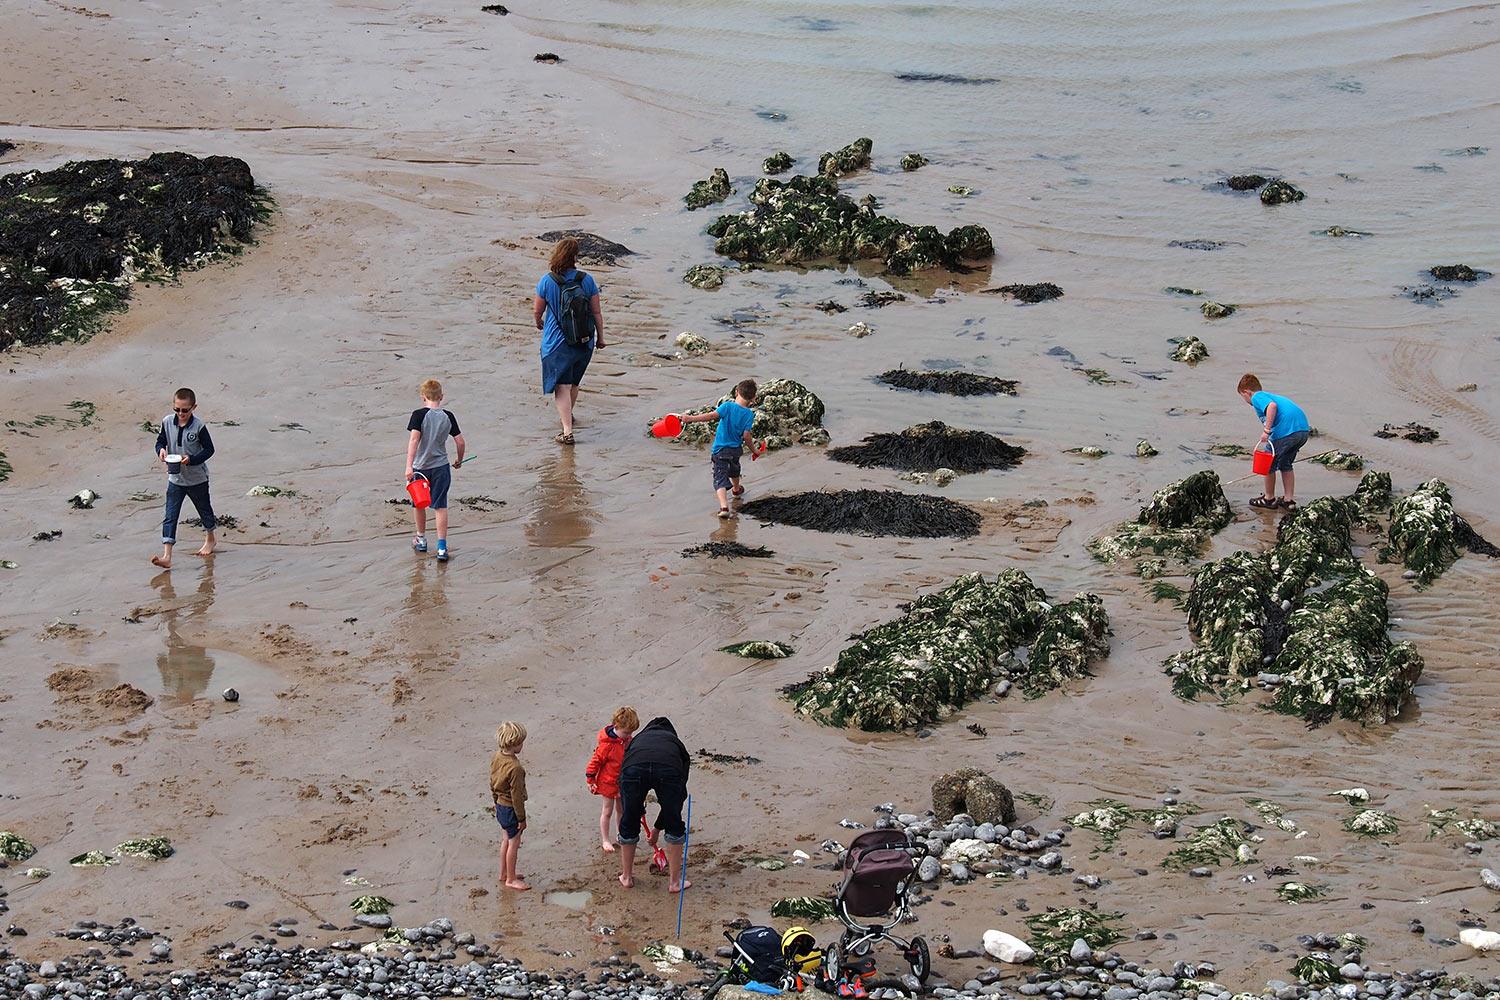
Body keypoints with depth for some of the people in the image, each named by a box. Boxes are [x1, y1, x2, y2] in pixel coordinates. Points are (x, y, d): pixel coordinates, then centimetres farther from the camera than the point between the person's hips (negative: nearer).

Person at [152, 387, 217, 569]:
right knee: (170, 516, -7)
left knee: (204, 509, 21)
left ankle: (210, 539, 47)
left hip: (197, 478, -2)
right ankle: (166, 556, -12)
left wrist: (191, 459, -26)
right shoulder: (167, 422, -7)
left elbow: (209, 449, -12)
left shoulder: (199, 426, -17)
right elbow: (160, 441, 4)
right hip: (175, 478, 2)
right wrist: (161, 450, -19)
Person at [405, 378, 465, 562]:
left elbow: (414, 439, -20)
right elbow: (460, 441, 2)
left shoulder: (419, 414, -11)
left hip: (420, 466, -2)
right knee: (440, 506, 3)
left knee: (418, 504, 18)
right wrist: (459, 460, 21)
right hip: (441, 467, 2)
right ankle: (442, 548, -5)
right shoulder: (448, 416, -1)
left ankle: (421, 540, 34)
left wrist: (409, 466, -24)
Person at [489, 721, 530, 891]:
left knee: (507, 839, 23)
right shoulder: (515, 768, -30)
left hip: (501, 805, 9)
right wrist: (522, 818, -13)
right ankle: (510, 879, 19)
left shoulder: (496, 757, -4)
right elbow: (516, 795, -23)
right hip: (511, 809, -9)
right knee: (514, 843, 7)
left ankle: (504, 874, 36)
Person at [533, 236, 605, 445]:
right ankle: (567, 415, 46)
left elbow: (537, 311, 0)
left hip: (556, 341, -3)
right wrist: (600, 337, 12)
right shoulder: (586, 280, -8)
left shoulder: (547, 281, -11)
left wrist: (539, 322, 23)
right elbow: (597, 312, -2)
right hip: (583, 342, 3)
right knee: (573, 382, 24)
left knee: (562, 386, -3)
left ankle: (567, 430, -14)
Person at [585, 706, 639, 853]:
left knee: (621, 809, 18)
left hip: (623, 783, 7)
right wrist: (590, 780, -13)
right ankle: (605, 840, 9)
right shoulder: (607, 744, -24)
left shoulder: (628, 741, -1)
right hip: (609, 783, -7)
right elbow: (596, 761, -17)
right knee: (607, 811, 1)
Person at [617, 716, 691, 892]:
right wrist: (657, 830, 50)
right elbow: (680, 794, 41)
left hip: (633, 768, 1)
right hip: (669, 769, -1)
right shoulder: (676, 744, 40)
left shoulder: (636, 739, 42)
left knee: (628, 824, 23)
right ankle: (674, 881, 29)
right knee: (674, 826, 21)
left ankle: (626, 877, 39)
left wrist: (640, 809, 56)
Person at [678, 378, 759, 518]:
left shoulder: (727, 406, -16)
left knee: (720, 478, -6)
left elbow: (712, 415, -29)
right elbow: (746, 435, -12)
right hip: (736, 449, 3)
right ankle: (736, 489, 61)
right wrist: (753, 450, 4)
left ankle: (724, 506, -24)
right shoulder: (749, 414, -10)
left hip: (721, 449, -3)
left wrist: (691, 418, -31)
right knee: (734, 470, 33)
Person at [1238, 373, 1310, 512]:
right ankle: (1289, 500, 24)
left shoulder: (1257, 397, 5)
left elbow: (1272, 406, -17)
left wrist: (1267, 430, -18)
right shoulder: (1269, 395, 32)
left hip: (1286, 430, -9)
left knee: (1269, 464, 11)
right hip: (1303, 429, 9)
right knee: (1285, 464, 25)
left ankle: (1269, 499, 22)